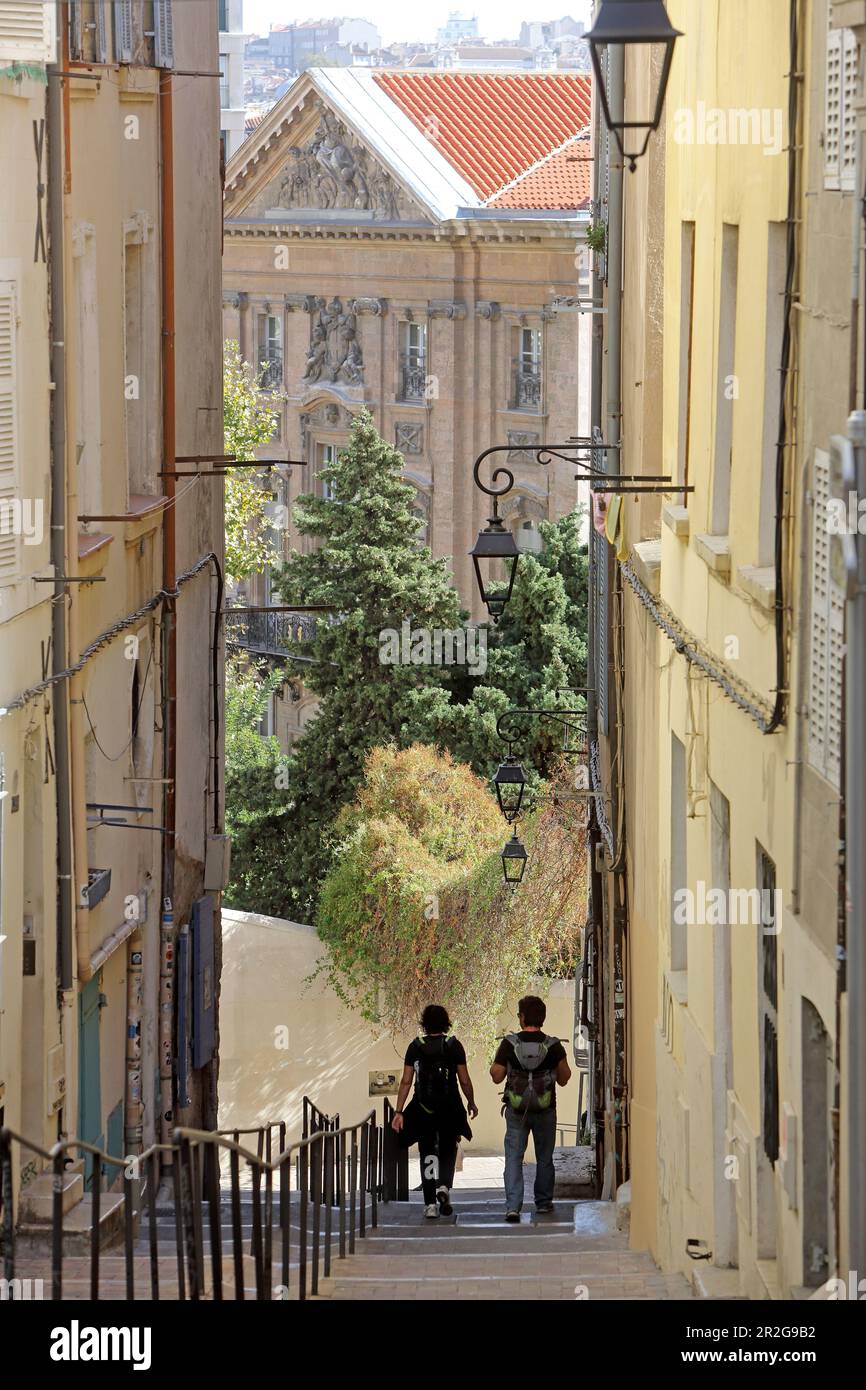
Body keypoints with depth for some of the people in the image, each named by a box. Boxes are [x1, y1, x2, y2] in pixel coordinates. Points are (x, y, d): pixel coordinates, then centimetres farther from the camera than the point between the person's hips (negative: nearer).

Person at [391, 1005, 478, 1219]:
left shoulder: (415, 1046, 0)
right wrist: (471, 1103, 15)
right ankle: (444, 1186, -10)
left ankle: (430, 1204, 5)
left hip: (423, 1107, 0)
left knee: (427, 1153, 9)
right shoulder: (454, 1045, -2)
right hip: (450, 1108, 0)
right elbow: (464, 1081, -2)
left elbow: (406, 1082, -2)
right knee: (448, 1151, 16)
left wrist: (399, 1111, -1)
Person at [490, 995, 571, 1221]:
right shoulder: (553, 1046, -5)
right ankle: (543, 1202, 27)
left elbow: (497, 1076, -3)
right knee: (544, 1158, 17)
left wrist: (494, 1065, 17)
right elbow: (563, 1079, 2)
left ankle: (512, 1205, -15)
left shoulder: (509, 1044, -8)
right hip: (545, 1110, 1)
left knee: (513, 1158, -1)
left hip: (516, 1109, -1)